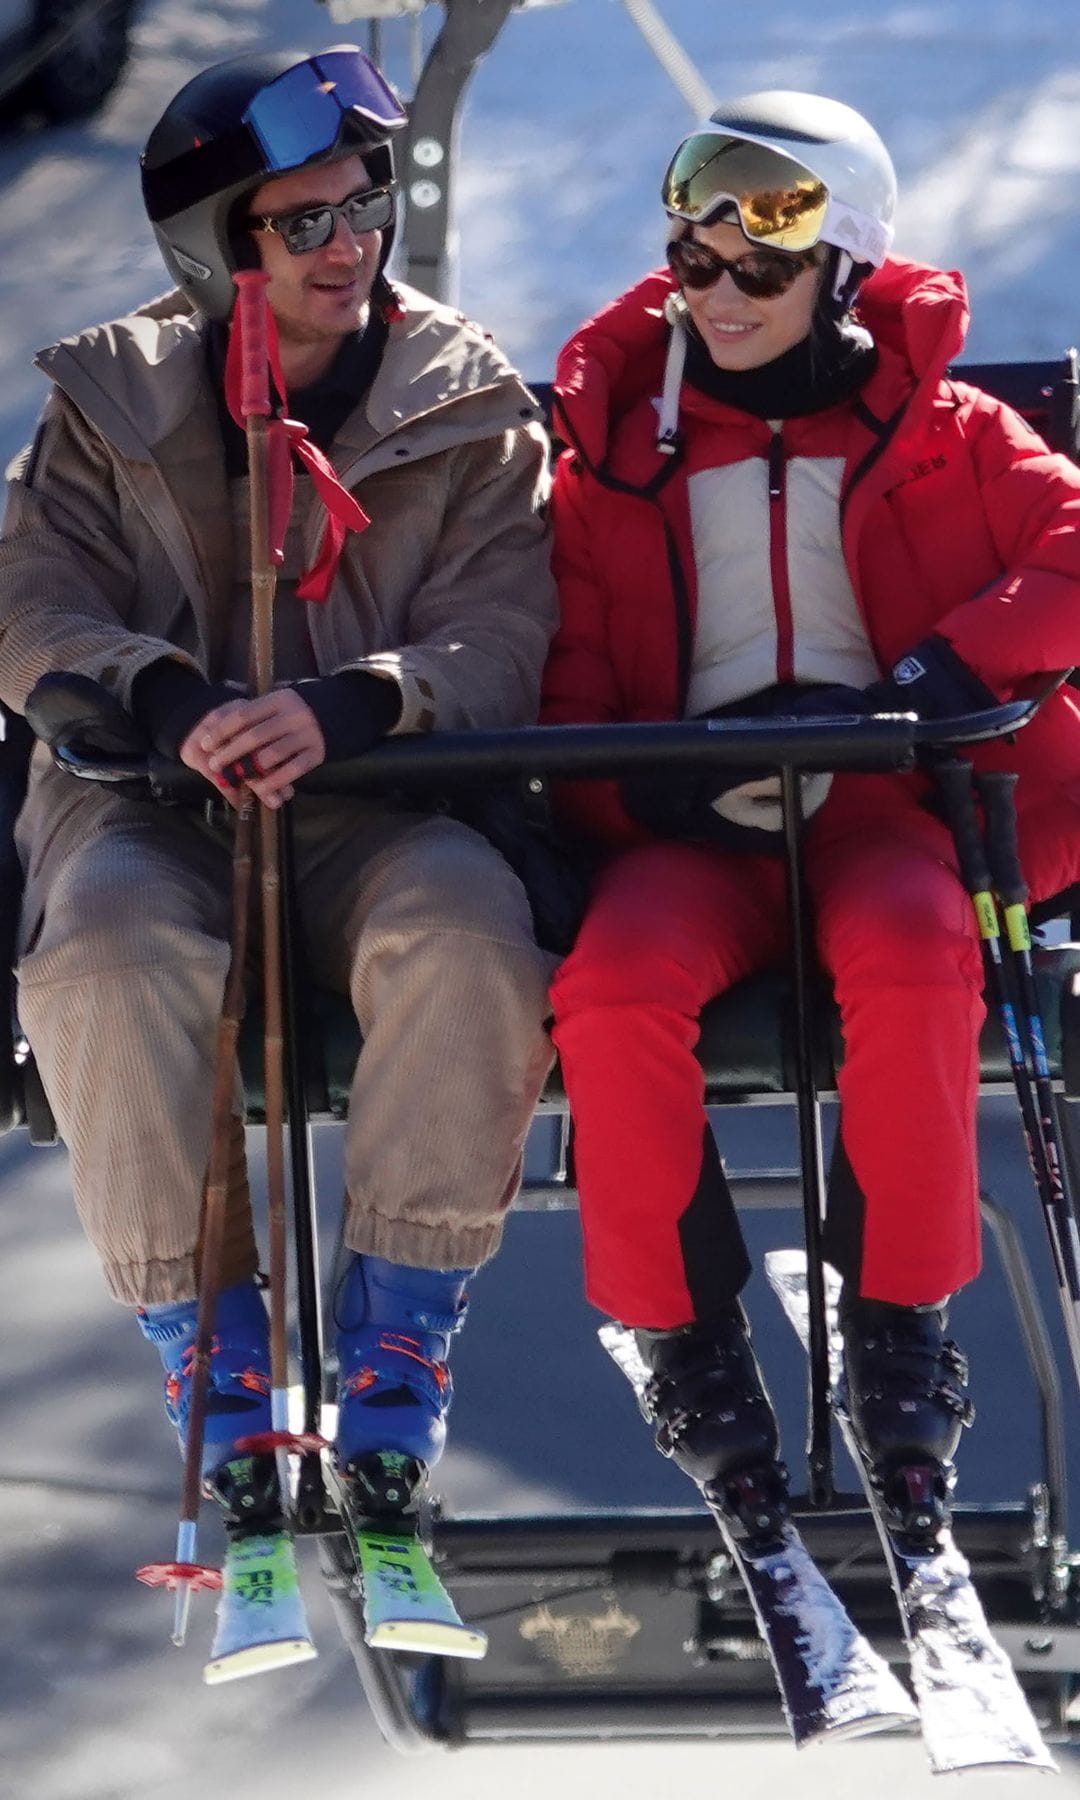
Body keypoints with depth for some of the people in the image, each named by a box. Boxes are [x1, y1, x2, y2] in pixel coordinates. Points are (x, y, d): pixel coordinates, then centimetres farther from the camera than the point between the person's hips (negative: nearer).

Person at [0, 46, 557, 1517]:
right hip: (151, 802, 0)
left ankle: (392, 1377, -27)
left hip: (379, 801, 0)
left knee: (466, 937, -35)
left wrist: (344, 709, -26)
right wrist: (170, 700, -22)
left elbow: (501, 636, -4)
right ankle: (220, 1380, -24)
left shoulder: (469, 406, 8)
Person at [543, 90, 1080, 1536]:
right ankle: (684, 1325, -14)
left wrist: (922, 684, -17)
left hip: (885, 804, -1)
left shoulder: (937, 431, 11)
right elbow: (567, 687, 11)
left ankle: (900, 1315, -20)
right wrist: (653, 791, -12)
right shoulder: (617, 455, 14)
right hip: (690, 827, 1)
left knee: (910, 955, -38)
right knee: (616, 982, -33)